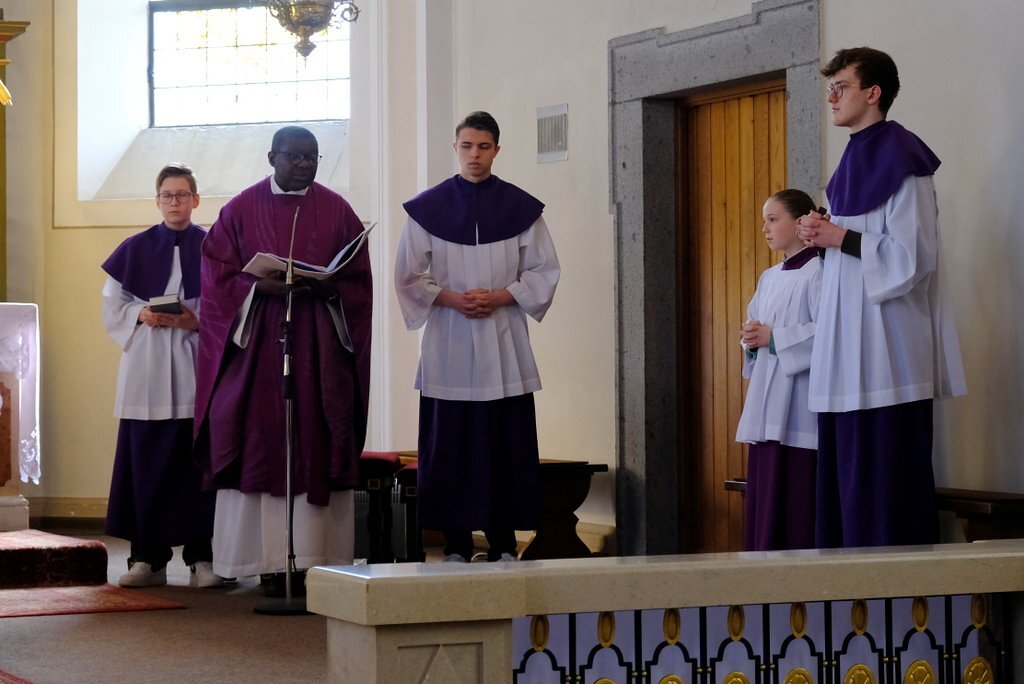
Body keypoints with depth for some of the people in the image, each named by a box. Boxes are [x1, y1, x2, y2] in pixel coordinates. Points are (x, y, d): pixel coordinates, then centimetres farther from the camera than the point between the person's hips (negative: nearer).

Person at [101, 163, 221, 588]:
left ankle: (201, 556, 0)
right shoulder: (136, 249, 10)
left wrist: (198, 319, -14)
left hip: (196, 370, -1)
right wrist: (141, 315, -7)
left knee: (198, 461, -4)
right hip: (146, 373, 2)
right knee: (146, 462, -1)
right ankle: (148, 558, 4)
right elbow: (112, 303, 11)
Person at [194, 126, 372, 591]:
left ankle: (318, 560, -3)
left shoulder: (336, 211, 9)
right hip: (257, 341, -1)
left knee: (319, 445, -4)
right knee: (263, 444, -5)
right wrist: (260, 286, -14)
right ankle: (272, 565, -4)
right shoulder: (240, 210, 7)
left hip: (321, 344, 1)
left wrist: (325, 288, -13)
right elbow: (219, 276, 3)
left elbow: (358, 279, 7)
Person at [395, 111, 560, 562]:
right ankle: (455, 543, 4)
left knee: (505, 443, -2)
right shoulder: (428, 208, 4)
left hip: (504, 344, 0)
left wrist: (499, 296, -9)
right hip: (448, 344, 0)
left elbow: (544, 271, 6)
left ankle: (503, 541, 4)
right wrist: (452, 298, -11)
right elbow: (409, 275, 5)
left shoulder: (521, 208, 5)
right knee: (450, 444, -2)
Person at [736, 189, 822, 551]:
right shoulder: (769, 277, 19)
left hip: (798, 402, -8)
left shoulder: (817, 272, -7)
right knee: (764, 492, 6)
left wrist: (774, 338, -15)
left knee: (797, 500, -9)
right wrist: (751, 338, 0)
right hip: (766, 402, 8)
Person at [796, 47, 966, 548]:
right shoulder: (854, 159, 18)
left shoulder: (902, 160, -9)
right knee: (845, 470, 7)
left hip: (887, 345, -9)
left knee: (886, 473, -9)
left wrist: (839, 237, -13)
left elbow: (912, 257, -15)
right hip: (847, 346, 9)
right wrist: (823, 236, 6)